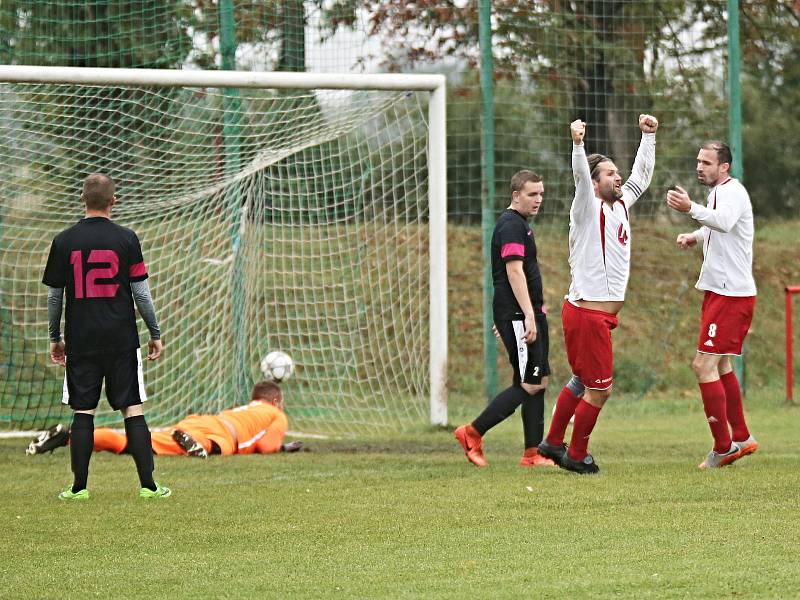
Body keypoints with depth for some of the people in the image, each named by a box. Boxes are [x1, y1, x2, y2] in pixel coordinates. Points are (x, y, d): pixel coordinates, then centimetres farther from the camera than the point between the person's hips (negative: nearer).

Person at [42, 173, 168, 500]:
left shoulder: (64, 241, 0)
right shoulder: (125, 239, -4)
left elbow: (54, 295, 5)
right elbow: (141, 292, -3)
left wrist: (55, 337, 17)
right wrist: (155, 333, 7)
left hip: (81, 340, 1)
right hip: (121, 339, -1)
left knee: (82, 412, 5)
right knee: (133, 410, 2)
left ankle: (79, 486, 5)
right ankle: (148, 485, -1)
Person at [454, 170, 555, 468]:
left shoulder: (519, 224, 20)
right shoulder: (511, 225, -12)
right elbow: (514, 271, -21)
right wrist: (528, 315, -25)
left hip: (527, 314, 11)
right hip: (517, 314, -11)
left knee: (539, 382, 8)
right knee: (529, 385, -10)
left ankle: (532, 454, 8)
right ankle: (473, 433, -4)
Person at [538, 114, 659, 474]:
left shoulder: (619, 206, 12)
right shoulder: (589, 209, -11)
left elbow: (642, 175, 26)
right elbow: (581, 176, -29)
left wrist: (649, 136, 21)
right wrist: (577, 143, -46)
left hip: (600, 314, 9)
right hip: (588, 313, -9)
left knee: (583, 380, 21)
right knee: (599, 390, -3)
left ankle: (553, 442, 32)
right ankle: (577, 456, 11)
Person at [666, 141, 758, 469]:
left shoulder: (732, 192, -17)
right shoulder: (718, 192, 15)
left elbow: (725, 222, -40)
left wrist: (692, 209, -57)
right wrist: (694, 237, 12)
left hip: (731, 295, -11)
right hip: (720, 292, 11)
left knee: (704, 365, -13)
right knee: (721, 366, 19)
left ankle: (723, 447, -7)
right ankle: (742, 439, 29)